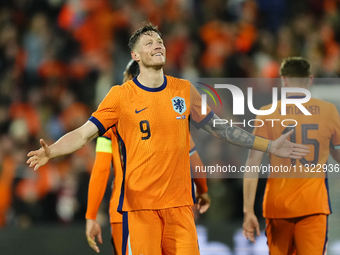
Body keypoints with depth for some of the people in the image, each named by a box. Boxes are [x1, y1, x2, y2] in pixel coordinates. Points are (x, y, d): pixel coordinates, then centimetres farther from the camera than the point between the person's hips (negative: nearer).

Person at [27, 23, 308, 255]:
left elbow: (219, 128, 17)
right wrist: (51, 151, -23)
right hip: (139, 204, -3)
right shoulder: (121, 95, 0)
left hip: (179, 202, 3)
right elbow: (83, 134, -4)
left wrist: (269, 146, 15)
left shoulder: (184, 90, 9)